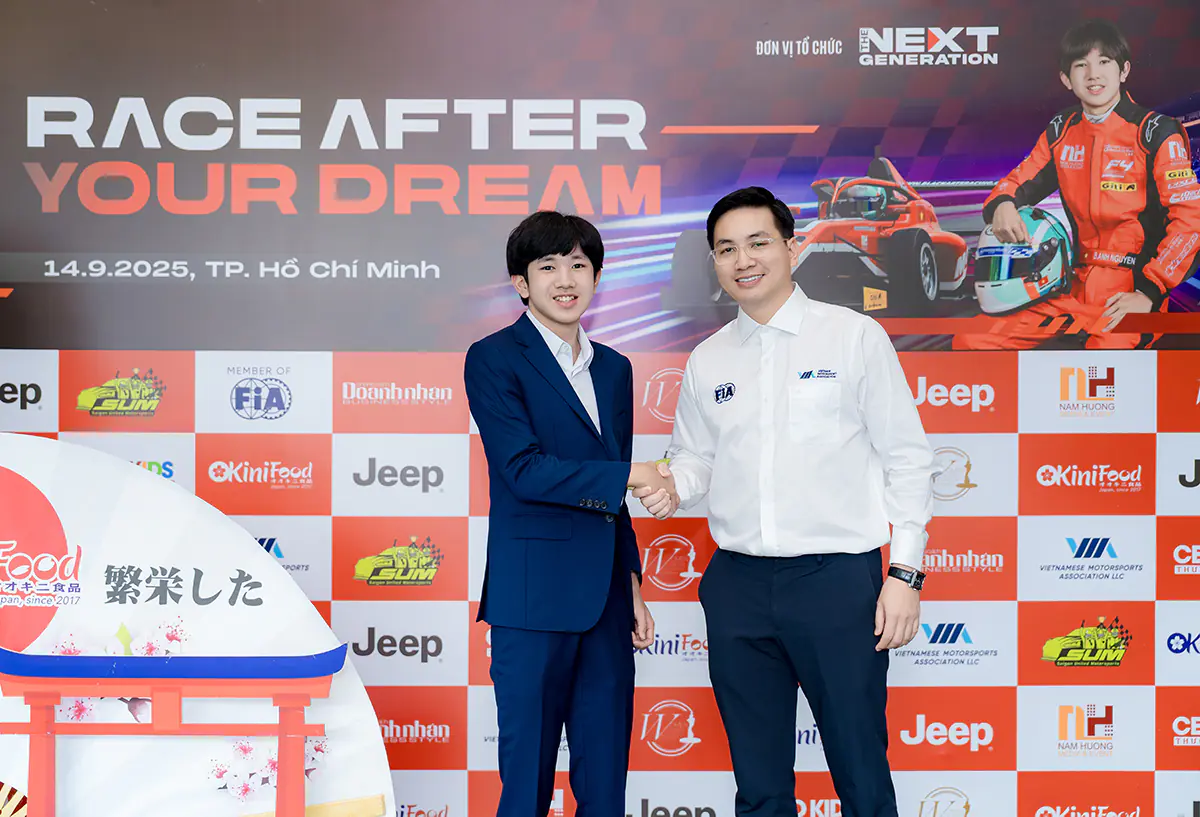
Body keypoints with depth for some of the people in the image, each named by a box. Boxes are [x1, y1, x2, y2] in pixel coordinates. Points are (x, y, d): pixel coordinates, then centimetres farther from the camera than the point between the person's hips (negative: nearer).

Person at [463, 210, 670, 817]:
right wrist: (631, 475, -11)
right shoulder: (494, 359, -4)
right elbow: (524, 470, -15)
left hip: (606, 596, 6)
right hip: (534, 595, -6)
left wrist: (633, 585, 15)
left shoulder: (614, 369, 16)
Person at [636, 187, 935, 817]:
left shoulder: (855, 337, 0)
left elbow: (907, 457, -1)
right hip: (738, 582, 4)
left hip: (837, 576, -3)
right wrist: (674, 487, -5)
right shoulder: (707, 361, 11)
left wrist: (905, 573, -7)